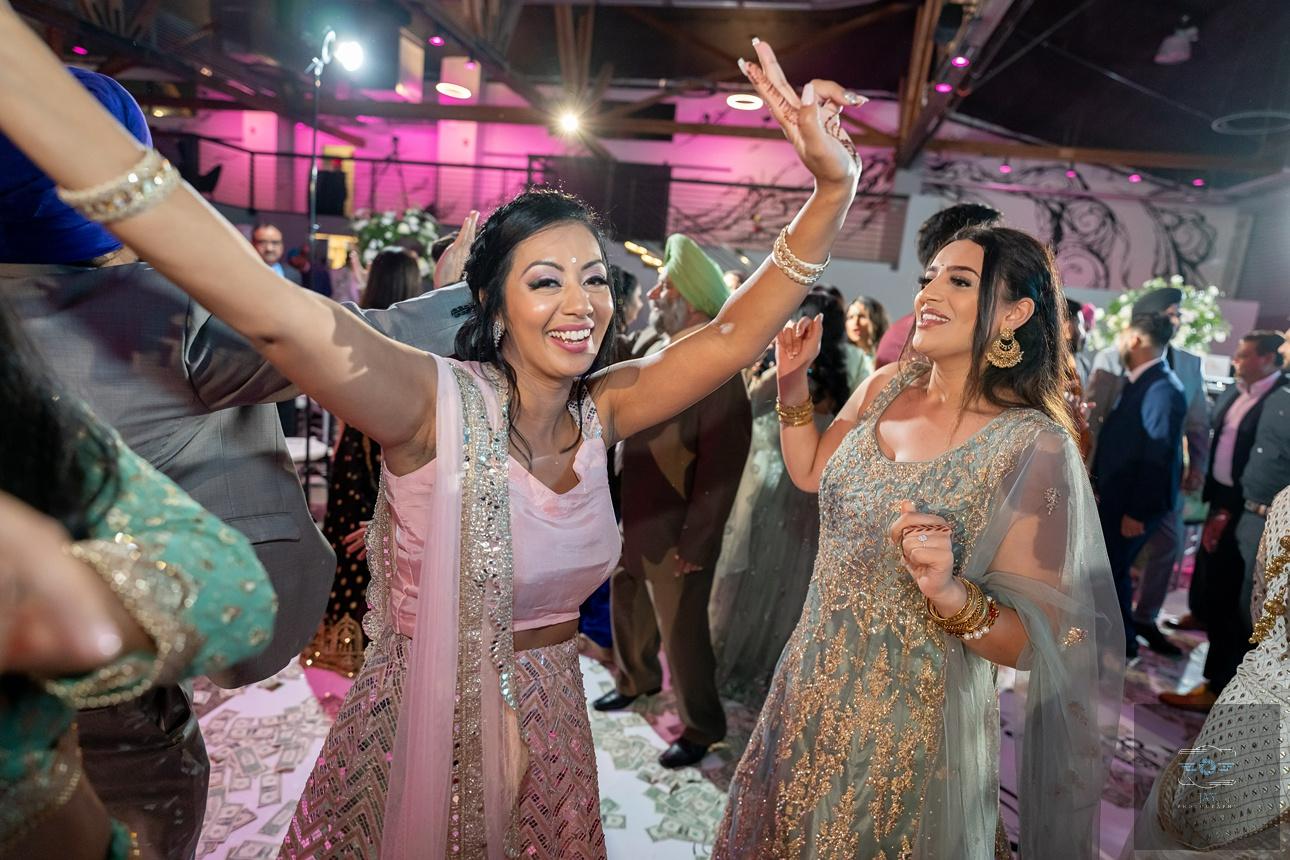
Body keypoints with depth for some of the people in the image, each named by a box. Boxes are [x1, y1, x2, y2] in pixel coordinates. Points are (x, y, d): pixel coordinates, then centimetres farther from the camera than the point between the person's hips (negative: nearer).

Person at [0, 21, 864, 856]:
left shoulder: (600, 410, -6)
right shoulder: (437, 403, -22)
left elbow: (732, 338, -11)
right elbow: (268, 307, -35)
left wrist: (833, 190, -21)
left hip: (550, 725, 5)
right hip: (424, 728, -4)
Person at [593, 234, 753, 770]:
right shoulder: (657, 351, 4)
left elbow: (720, 472, -21)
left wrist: (694, 545, -19)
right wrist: (614, 512, 10)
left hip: (674, 533, -8)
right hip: (631, 521, 8)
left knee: (681, 630, 7)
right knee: (628, 609, 25)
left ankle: (701, 728, 30)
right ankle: (636, 680, 52)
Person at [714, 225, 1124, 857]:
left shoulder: (1034, 444, -19)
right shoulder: (885, 388, -3)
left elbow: (1031, 643, -16)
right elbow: (811, 473, 13)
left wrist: (950, 593, -35)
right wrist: (793, 382, 1)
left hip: (911, 726, -5)